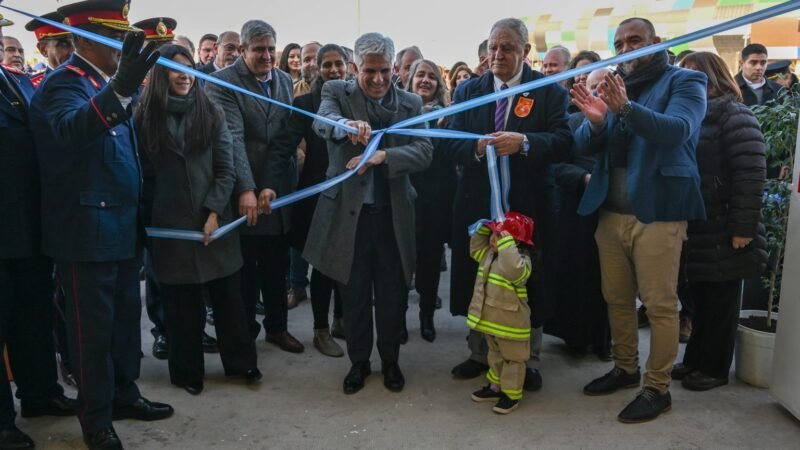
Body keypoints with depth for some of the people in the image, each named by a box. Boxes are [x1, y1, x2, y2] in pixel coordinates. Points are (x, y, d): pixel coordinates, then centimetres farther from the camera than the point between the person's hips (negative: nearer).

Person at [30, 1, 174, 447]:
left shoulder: (107, 83, 14)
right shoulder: (65, 84, -13)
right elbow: (72, 129, -37)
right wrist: (120, 89, -52)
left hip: (122, 226, 8)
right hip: (87, 231, -8)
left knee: (126, 317, 16)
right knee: (93, 326, 4)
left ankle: (124, 394, 32)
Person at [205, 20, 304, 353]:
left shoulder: (285, 81, 9)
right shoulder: (222, 82, -8)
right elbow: (233, 137, -19)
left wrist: (271, 185, -2)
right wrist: (245, 189, -28)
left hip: (278, 190, 5)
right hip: (242, 193, -5)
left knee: (277, 265, 15)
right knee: (245, 269, 7)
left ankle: (277, 326, 31)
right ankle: (245, 331, 24)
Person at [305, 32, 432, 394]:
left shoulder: (411, 103, 4)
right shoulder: (337, 92, -1)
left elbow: (423, 152, -9)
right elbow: (322, 121, -24)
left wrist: (382, 155, -26)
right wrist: (347, 125, -48)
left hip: (393, 213, 1)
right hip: (349, 211, -1)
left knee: (392, 293, 12)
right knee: (354, 293, 12)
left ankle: (390, 360, 33)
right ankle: (358, 361, 31)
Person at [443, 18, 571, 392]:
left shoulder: (549, 90, -1)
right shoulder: (468, 90, 8)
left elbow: (563, 141, -13)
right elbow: (450, 143, 1)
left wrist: (524, 142, -30)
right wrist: (477, 147, -20)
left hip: (525, 203, -3)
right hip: (477, 203, 3)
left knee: (527, 284, 8)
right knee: (476, 281, 13)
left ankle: (526, 361, 25)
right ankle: (479, 354, 31)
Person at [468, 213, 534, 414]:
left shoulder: (521, 259, -24)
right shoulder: (490, 254, 3)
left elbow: (515, 271, -46)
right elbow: (476, 250, 21)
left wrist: (506, 244, -43)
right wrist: (482, 230, 6)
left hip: (510, 323, -9)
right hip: (490, 318, 9)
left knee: (512, 359, 9)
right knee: (495, 355, 24)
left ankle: (511, 394, 21)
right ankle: (496, 386, 40)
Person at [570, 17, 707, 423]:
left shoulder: (684, 81, -1)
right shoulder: (611, 87, 13)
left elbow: (678, 130, -21)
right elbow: (584, 146, 5)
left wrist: (626, 108, -35)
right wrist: (595, 121, -18)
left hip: (658, 212, -5)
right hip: (610, 212, 5)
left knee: (659, 305, 1)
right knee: (616, 298, 12)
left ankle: (658, 388, 12)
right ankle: (625, 369, 28)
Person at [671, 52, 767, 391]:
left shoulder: (733, 114, -10)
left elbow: (751, 174, -17)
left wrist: (744, 227, -20)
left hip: (723, 231, -7)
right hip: (696, 228, 7)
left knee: (721, 301, 5)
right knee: (700, 298, 15)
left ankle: (715, 367, 17)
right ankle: (695, 359, 26)